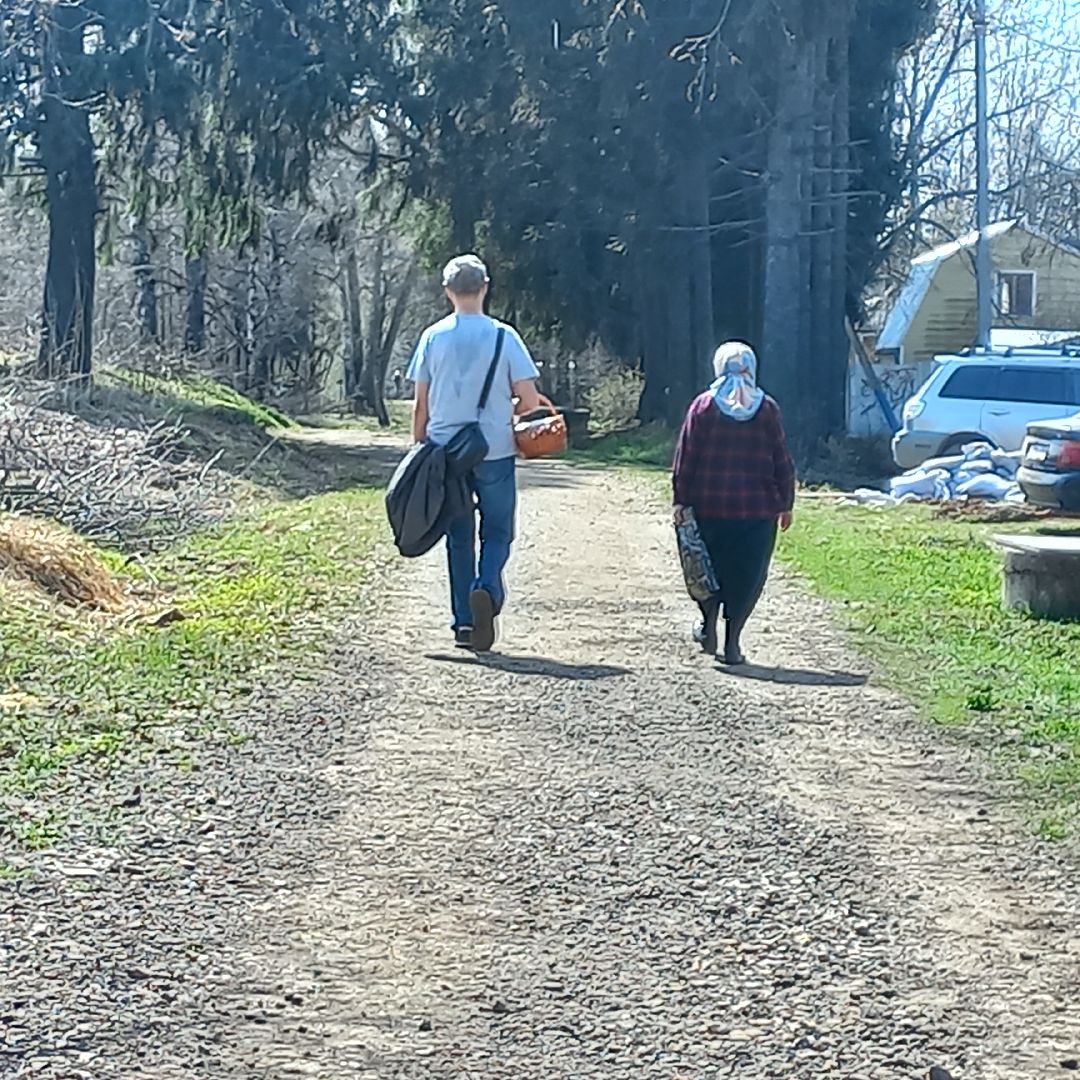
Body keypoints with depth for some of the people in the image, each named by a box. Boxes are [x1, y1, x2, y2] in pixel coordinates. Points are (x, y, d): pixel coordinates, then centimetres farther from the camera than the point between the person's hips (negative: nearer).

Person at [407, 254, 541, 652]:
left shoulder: (433, 337, 1)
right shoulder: (503, 336, -5)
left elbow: (421, 404, 4)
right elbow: (529, 400, -6)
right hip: (495, 451, -2)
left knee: (459, 537, 11)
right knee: (497, 530, 9)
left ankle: (464, 621, 11)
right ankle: (488, 587, -19)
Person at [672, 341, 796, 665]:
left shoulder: (704, 406, -1)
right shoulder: (767, 409, 1)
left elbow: (686, 458, -3)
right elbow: (782, 461, 2)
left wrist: (681, 500, 1)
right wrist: (785, 504, 9)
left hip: (710, 504, 0)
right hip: (757, 507, 0)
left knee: (710, 565, 18)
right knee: (748, 574, 5)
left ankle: (710, 627, 17)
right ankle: (732, 643, 3)